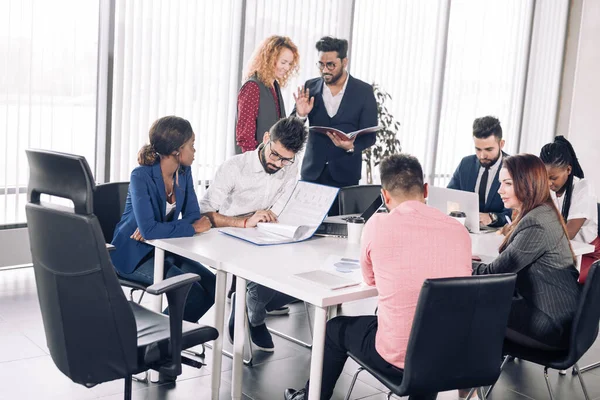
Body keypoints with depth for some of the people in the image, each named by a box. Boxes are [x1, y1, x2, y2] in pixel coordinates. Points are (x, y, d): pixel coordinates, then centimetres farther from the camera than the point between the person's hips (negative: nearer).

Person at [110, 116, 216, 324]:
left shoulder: (184, 172, -1)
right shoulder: (142, 176, -22)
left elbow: (192, 215, -5)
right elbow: (148, 229, -32)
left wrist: (154, 229, -22)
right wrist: (193, 228, -24)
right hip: (135, 254, -7)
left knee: (212, 287, -10)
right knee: (193, 293, -22)